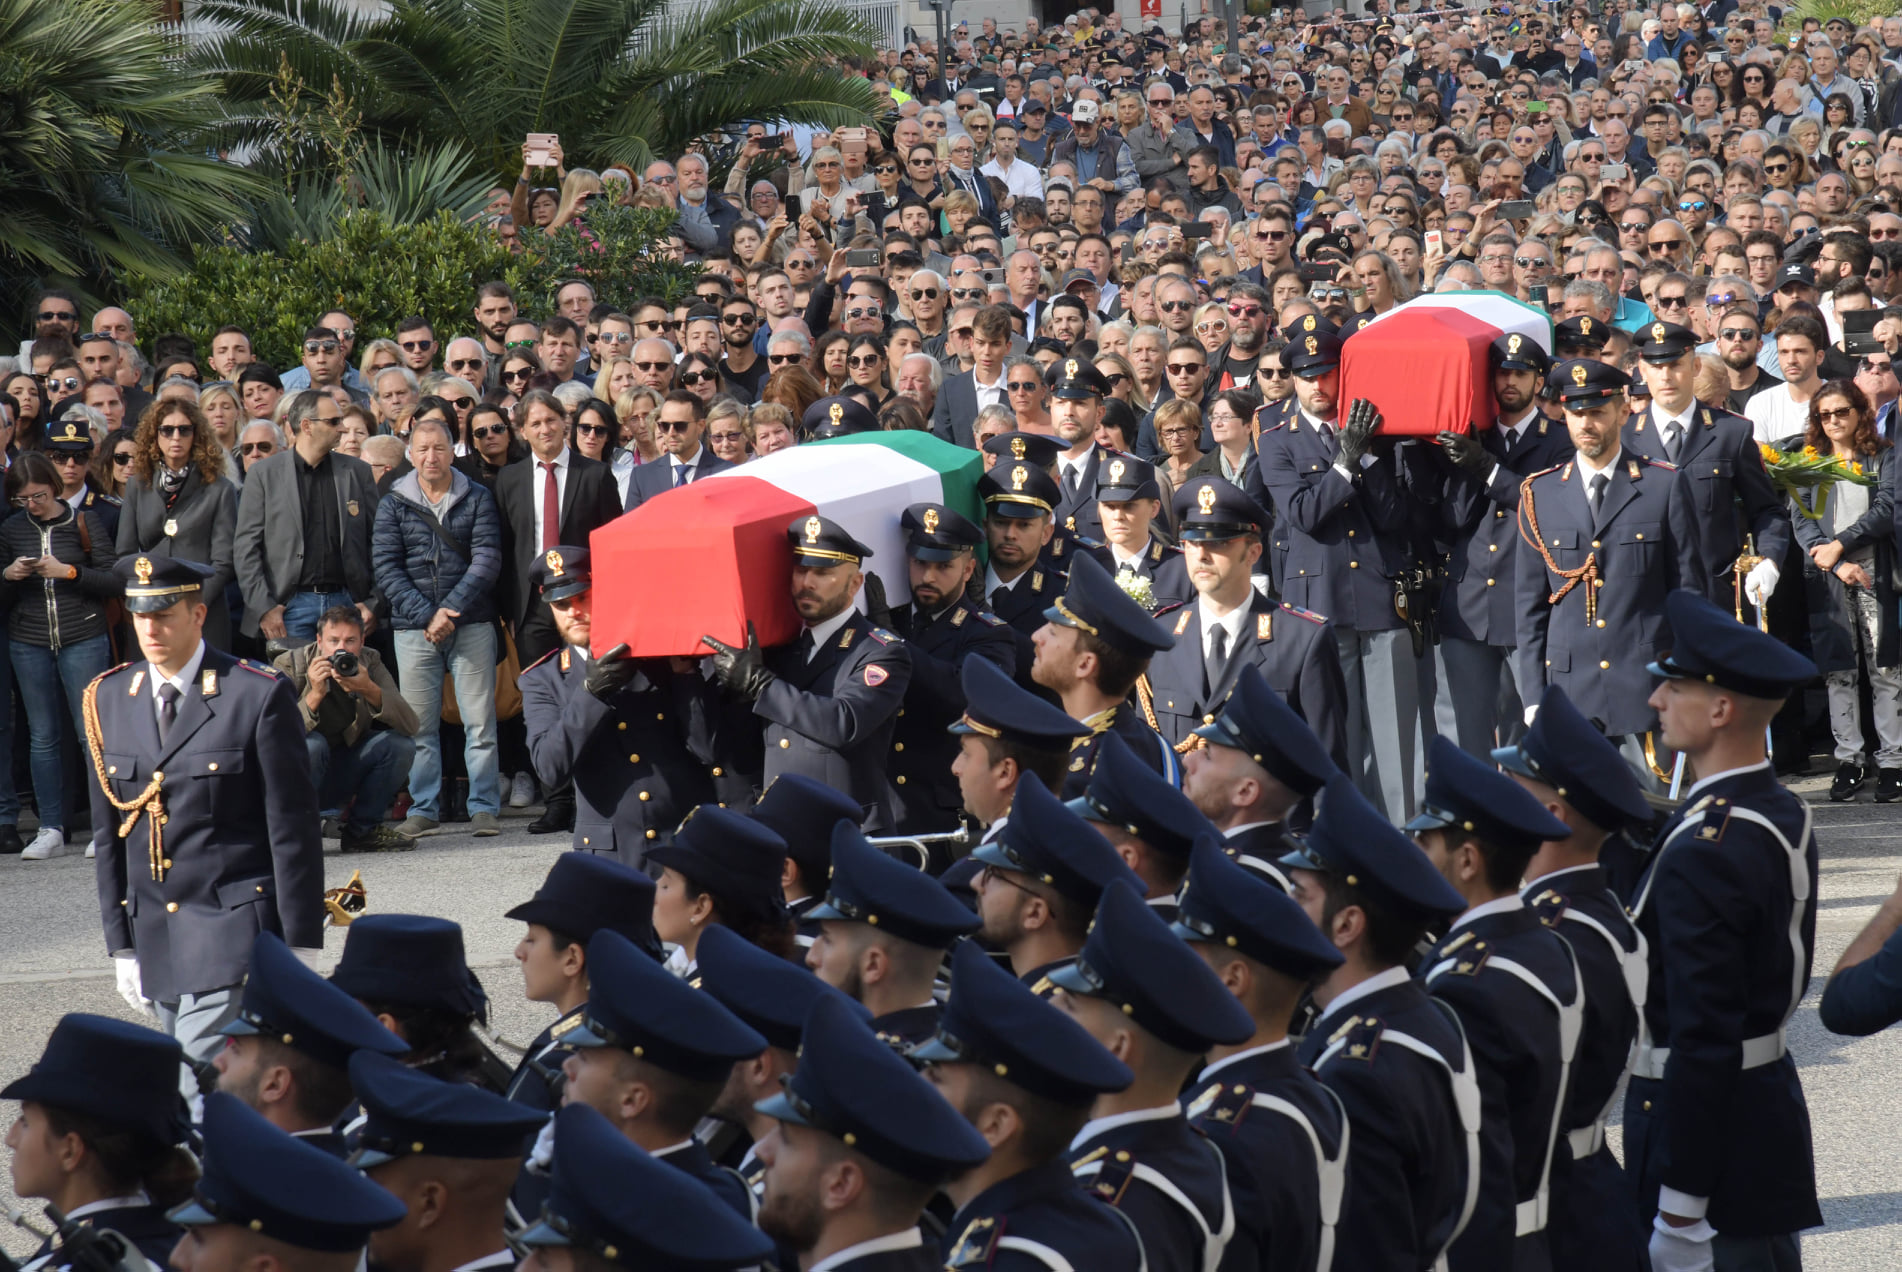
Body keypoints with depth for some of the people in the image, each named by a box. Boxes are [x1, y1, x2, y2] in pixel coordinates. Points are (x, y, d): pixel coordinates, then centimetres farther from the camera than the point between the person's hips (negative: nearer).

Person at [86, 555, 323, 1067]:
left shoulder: (260, 695, -8)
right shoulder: (108, 699, 8)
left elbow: (293, 829, -8)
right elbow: (107, 833, 13)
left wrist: (301, 948, -10)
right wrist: (121, 946, 11)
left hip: (235, 929, -5)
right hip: (155, 937, 6)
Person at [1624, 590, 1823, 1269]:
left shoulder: (1702, 851, -23)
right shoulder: (1784, 815, 6)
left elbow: (1703, 1040, -25)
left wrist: (1679, 1209, -22)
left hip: (1713, 1131, -10)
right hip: (1772, 1095, 10)